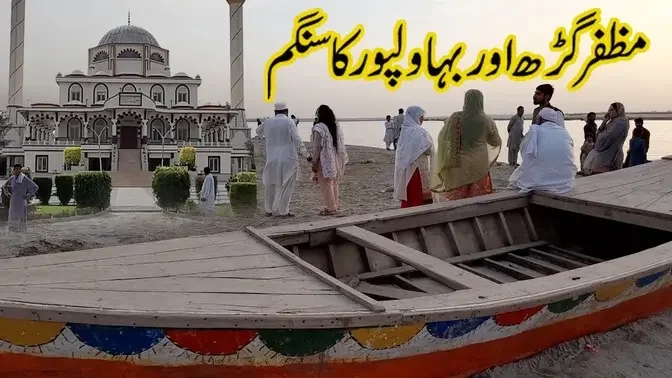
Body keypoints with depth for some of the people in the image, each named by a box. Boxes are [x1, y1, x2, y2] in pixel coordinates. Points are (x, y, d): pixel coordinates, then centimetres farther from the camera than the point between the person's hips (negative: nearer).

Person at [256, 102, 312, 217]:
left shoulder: (268, 122, 7)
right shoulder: (289, 122, -5)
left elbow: (258, 131, 27)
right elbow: (297, 140, -12)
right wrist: (306, 155, -8)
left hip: (272, 159, 4)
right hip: (288, 159, -4)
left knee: (270, 184, 16)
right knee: (287, 186, 4)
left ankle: (269, 210, 20)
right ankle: (283, 211, 4)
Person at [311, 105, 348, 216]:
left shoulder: (318, 128, -16)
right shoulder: (337, 126, 5)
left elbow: (317, 147, -15)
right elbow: (341, 145, 8)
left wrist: (314, 163, -7)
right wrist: (341, 161, 14)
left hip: (324, 161, -7)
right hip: (336, 160, 7)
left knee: (326, 185, 2)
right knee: (334, 184, 17)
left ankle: (330, 208, 7)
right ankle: (335, 205, 24)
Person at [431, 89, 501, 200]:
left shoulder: (456, 118, -7)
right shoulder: (487, 120, -5)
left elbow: (442, 137, 6)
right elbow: (496, 142, 11)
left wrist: (447, 124, 25)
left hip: (460, 166, 0)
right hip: (479, 166, 0)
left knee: (457, 200, 5)